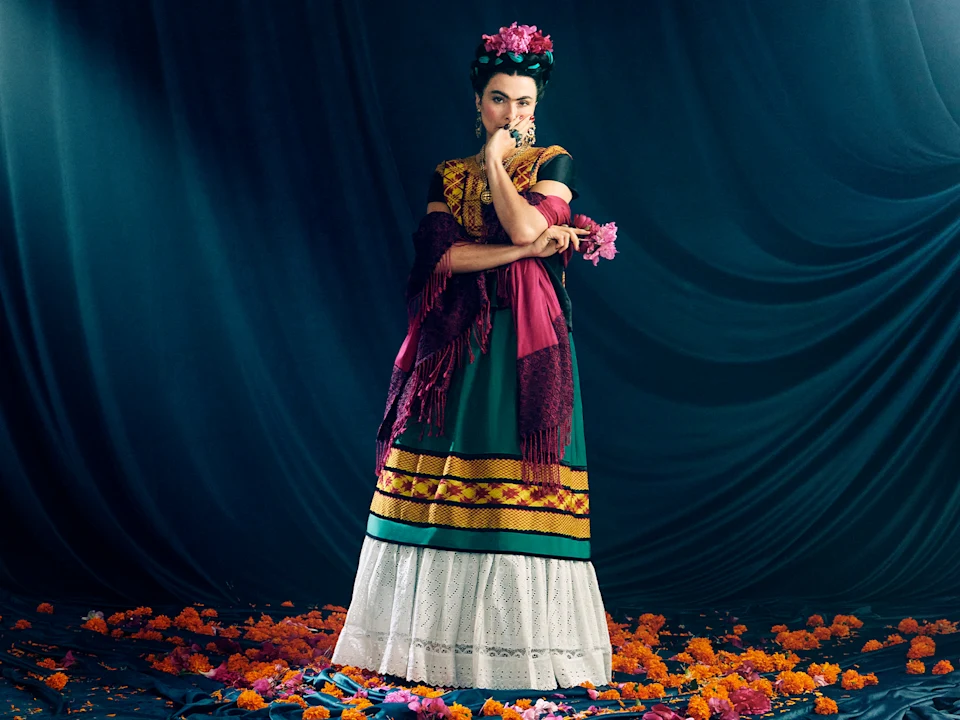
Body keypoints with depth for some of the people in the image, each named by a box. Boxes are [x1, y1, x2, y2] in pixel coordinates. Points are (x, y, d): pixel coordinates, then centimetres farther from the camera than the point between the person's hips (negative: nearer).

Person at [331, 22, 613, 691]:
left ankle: (519, 642, 1)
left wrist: (494, 160, -2)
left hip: (526, 346, -3)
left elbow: (527, 225, -13)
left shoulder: (553, 163, 7)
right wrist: (526, 249, -11)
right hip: (457, 347, 3)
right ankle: (441, 640, 8)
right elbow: (438, 254, -4)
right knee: (444, 493, 0)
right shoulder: (449, 176, 14)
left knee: (519, 494, -7)